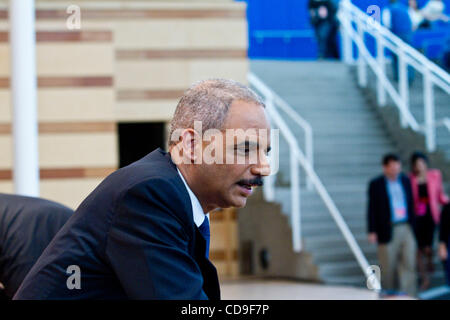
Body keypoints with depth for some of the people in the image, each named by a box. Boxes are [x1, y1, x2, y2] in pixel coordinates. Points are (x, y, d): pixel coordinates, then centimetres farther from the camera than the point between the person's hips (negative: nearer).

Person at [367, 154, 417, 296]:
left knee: (409, 264, -2)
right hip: (388, 231, -3)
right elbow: (371, 209, -4)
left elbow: (411, 205, 14)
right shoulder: (376, 184, -3)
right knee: (388, 267, 4)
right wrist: (372, 231, -9)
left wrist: (412, 226, 11)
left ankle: (409, 296, 0)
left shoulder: (405, 181, 9)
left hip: (406, 229, 3)